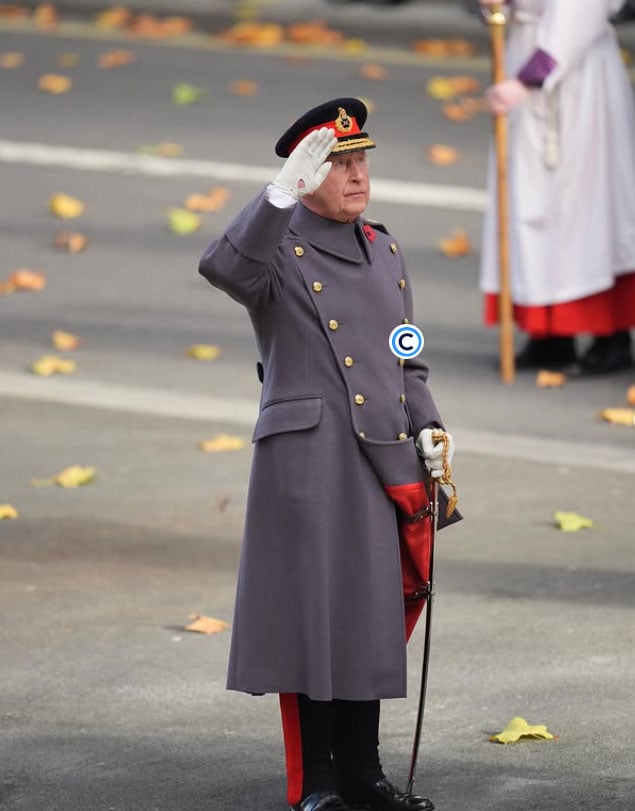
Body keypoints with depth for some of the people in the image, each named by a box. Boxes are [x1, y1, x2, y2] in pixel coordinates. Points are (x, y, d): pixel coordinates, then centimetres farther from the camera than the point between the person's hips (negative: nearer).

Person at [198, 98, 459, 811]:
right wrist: (282, 193, -40)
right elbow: (225, 268, -29)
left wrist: (426, 427, 7)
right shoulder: (278, 251, -5)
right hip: (309, 462, -6)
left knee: (373, 616, 11)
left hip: (384, 463, 6)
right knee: (313, 615, -2)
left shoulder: (384, 252, 16)